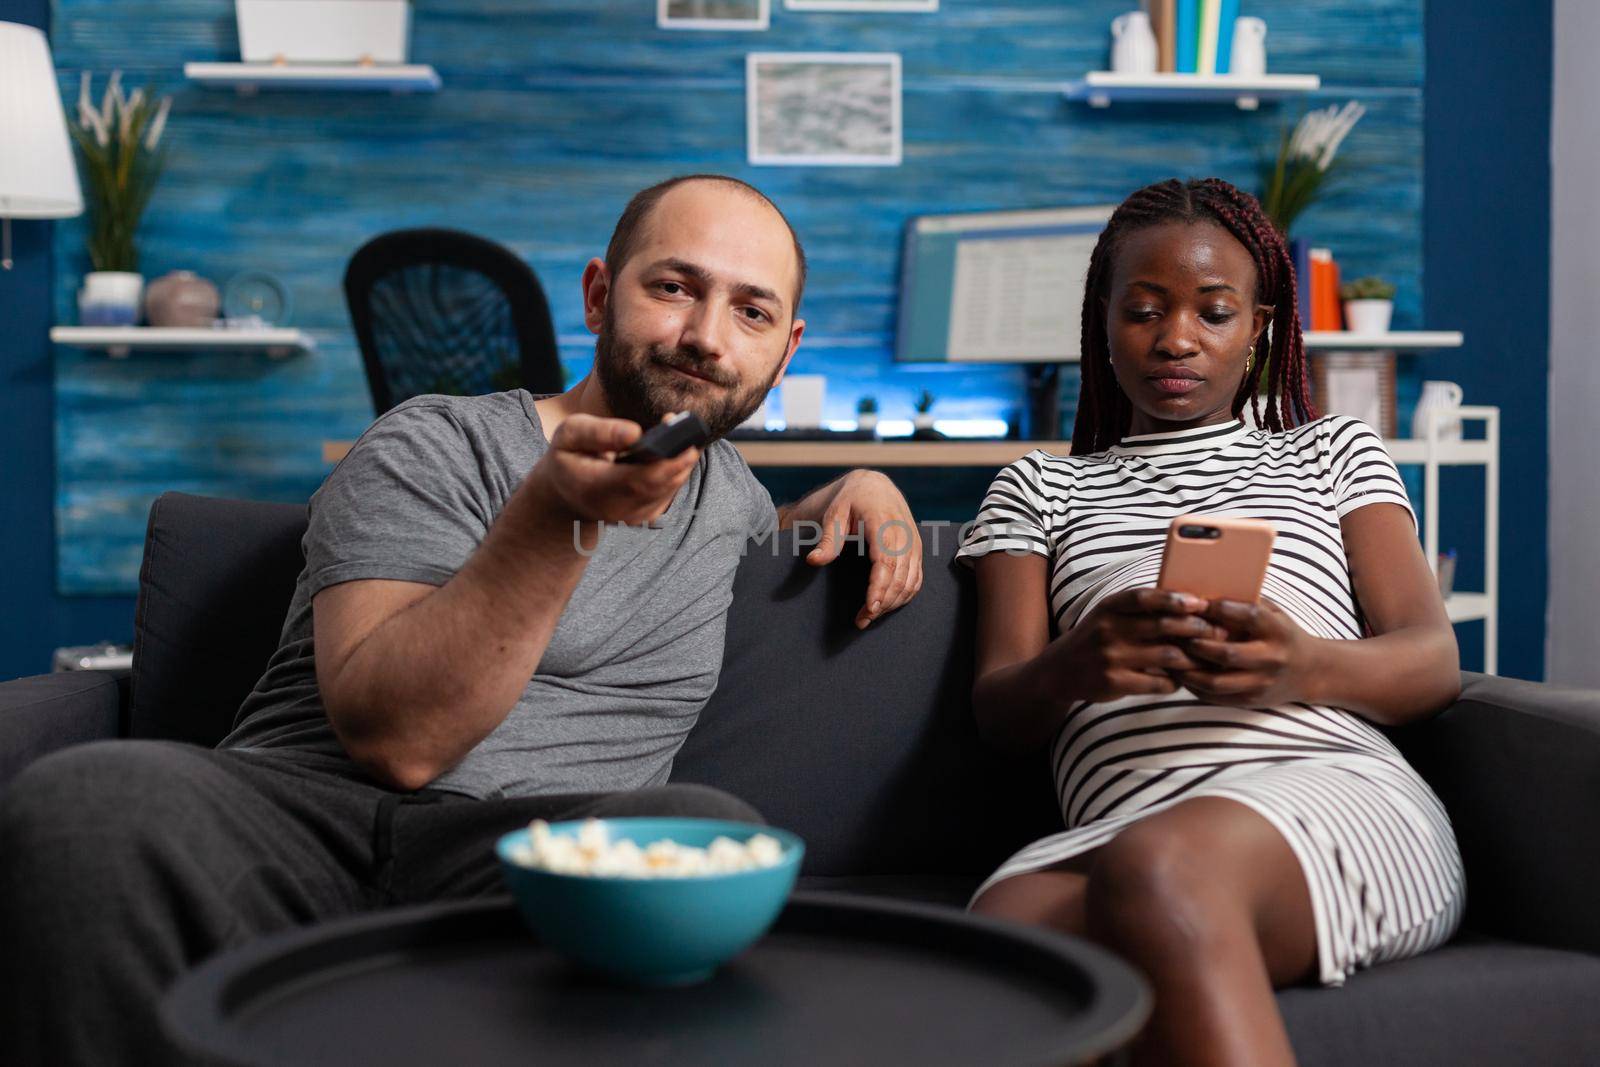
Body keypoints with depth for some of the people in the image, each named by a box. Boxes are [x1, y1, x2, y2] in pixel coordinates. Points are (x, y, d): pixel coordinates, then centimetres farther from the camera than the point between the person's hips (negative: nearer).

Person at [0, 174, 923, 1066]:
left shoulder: (727, 487, 23)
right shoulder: (436, 447, 4)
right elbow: (395, 737, -10)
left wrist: (859, 490, 28)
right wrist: (560, 513, -20)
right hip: (308, 814, -2)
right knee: (87, 802, -36)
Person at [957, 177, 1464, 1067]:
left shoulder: (1332, 451, 28)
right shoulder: (1040, 486, 29)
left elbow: (1434, 663, 14)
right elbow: (998, 707, 15)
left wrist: (1305, 669, -12)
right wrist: (1069, 669, -12)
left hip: (1338, 791, 0)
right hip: (1120, 823, 0)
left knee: (1156, 868, -40)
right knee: (997, 945, -40)